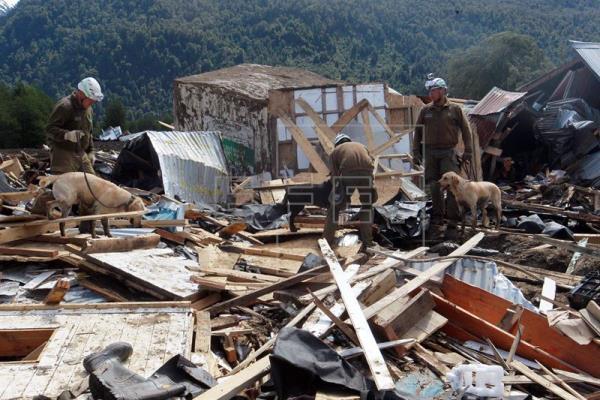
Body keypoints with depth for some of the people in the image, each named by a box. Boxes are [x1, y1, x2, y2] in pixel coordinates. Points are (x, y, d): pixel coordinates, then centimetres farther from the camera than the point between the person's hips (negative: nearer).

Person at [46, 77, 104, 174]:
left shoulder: (88, 108, 14)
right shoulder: (64, 106, -14)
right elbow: (50, 129, -18)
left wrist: (90, 151, 18)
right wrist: (67, 135, -34)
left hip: (81, 153, 8)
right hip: (63, 153, -8)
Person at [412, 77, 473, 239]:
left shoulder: (454, 109, 2)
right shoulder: (426, 110, 8)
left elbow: (465, 130, 5)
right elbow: (418, 131, 12)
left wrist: (467, 151, 0)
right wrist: (416, 151, 7)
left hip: (448, 152, -2)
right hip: (430, 152, 2)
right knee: (434, 187, 7)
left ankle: (452, 223, -4)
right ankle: (437, 216, 21)